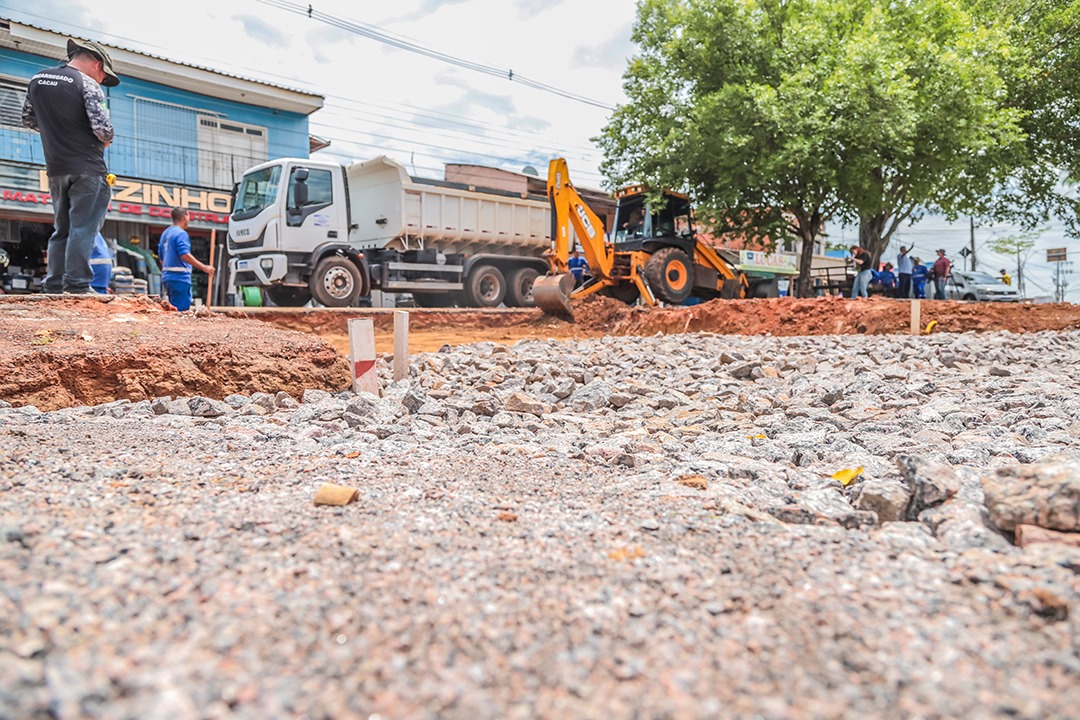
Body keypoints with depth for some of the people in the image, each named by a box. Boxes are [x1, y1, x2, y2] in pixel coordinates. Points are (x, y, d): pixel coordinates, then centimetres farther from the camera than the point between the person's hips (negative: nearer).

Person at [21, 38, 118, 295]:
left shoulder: (37, 80, 14)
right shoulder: (87, 84, -9)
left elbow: (28, 119, 20)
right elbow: (102, 127, -16)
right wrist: (106, 140, 4)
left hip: (55, 168, 7)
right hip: (86, 167, -6)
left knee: (61, 229, 13)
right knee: (83, 229, -6)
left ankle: (54, 286, 12)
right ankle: (77, 285, -9)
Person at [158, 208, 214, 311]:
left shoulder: (165, 233, 17)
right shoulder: (181, 233, -11)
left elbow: (161, 257, 22)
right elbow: (184, 255, -24)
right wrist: (204, 267, -25)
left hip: (167, 277, 9)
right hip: (179, 278, -9)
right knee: (181, 310, -9)